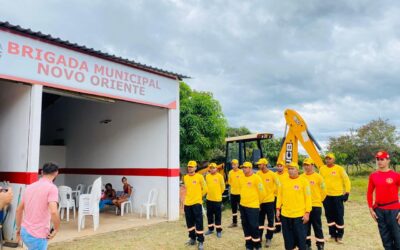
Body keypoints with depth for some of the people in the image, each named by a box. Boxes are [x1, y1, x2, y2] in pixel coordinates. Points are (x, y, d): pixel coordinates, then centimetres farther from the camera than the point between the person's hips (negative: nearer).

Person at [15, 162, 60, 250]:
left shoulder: (30, 187, 9)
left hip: (24, 232, 8)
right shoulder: (51, 188, -15)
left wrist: (18, 228, 26)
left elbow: (19, 210, 16)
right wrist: (56, 229, -12)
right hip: (37, 235, -8)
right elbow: (53, 212, -27)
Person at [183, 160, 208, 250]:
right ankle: (192, 238, 28)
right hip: (187, 203, 5)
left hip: (197, 203, -5)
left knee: (199, 223, -4)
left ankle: (200, 241, 4)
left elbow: (205, 189, 2)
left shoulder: (199, 177, -7)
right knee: (190, 222, 13)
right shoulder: (185, 177, 6)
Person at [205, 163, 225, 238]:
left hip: (217, 199, -4)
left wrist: (218, 194, 6)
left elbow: (223, 187, -4)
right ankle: (210, 229, 28)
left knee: (218, 216, 2)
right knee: (209, 215, 13)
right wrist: (210, 193, 12)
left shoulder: (220, 176, -10)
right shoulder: (207, 176, 3)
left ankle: (219, 231, 12)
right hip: (209, 199, 5)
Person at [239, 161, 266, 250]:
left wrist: (256, 201, 3)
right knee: (246, 226, 12)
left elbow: (262, 192, -8)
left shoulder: (256, 178, -13)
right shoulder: (241, 178, 6)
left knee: (254, 226, -2)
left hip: (253, 206, -6)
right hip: (243, 205, 6)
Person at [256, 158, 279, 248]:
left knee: (270, 220, 4)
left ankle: (268, 238, 15)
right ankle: (259, 236, 25)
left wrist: (272, 193, 4)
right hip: (260, 200, 3)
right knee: (260, 220, 12)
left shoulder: (272, 174, -11)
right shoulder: (258, 174, -2)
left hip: (269, 200, -3)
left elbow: (277, 185, -1)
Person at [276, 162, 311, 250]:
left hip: (299, 215, -4)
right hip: (285, 214, 4)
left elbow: (308, 198, -6)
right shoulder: (284, 181, 5)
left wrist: (307, 213, -10)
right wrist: (278, 209, 7)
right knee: (288, 237, 14)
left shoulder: (303, 181, -6)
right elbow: (280, 195, 11)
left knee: (300, 236, 5)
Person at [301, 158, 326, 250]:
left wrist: (318, 200, 5)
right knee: (306, 226, 10)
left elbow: (323, 191, -1)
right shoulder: (301, 177, 3)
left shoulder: (318, 177, -7)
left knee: (317, 226, 3)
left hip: (315, 206, -3)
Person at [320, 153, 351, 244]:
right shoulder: (322, 169, 5)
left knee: (339, 216, 1)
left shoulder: (339, 169, -5)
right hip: (326, 196, 3)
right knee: (330, 216, 10)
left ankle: (339, 236, 14)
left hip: (337, 196, -3)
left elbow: (346, 180, -3)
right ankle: (333, 235, 20)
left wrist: (347, 193, -8)